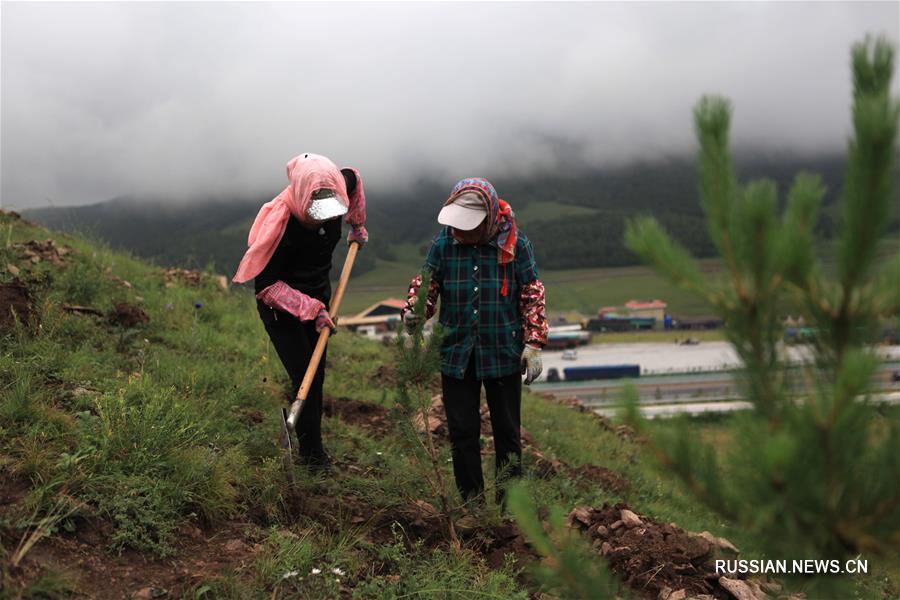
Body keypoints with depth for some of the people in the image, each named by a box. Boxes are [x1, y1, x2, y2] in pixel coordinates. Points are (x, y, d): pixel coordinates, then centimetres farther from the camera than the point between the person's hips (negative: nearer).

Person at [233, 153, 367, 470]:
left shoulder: (337, 191, -20)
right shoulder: (280, 224, -36)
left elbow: (354, 177, 8)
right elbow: (266, 285, -28)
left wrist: (357, 224, 17)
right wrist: (310, 310, -31)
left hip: (317, 295, 6)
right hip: (279, 303, -6)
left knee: (316, 373, 11)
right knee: (303, 374, -11)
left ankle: (311, 443, 24)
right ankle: (311, 452, 1)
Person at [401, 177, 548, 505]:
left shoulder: (515, 244, -7)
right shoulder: (443, 243, -4)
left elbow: (532, 294, -1)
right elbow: (426, 283, 5)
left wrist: (533, 344, -6)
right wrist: (413, 312, -16)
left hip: (503, 353, -1)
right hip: (457, 353, 1)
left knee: (507, 430, 8)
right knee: (462, 431, 6)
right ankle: (470, 500, 19)